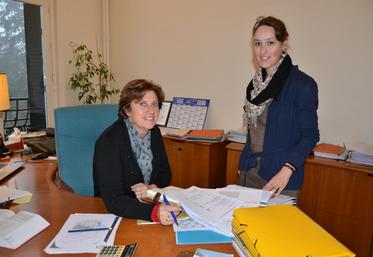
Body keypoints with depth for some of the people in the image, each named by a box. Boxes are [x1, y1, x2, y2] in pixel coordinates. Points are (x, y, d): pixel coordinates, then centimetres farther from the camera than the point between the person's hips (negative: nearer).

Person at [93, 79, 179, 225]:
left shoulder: (154, 132, 0)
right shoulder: (109, 142, -21)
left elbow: (165, 172, 9)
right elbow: (113, 201, -26)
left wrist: (153, 188, -12)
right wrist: (154, 212, -41)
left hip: (149, 204, 6)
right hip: (113, 214, -5)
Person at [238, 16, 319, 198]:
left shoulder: (303, 84, -14)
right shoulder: (256, 83, 5)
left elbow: (310, 135, -12)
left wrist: (287, 170, -23)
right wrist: (243, 163, 15)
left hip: (280, 177, -6)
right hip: (248, 172, 6)